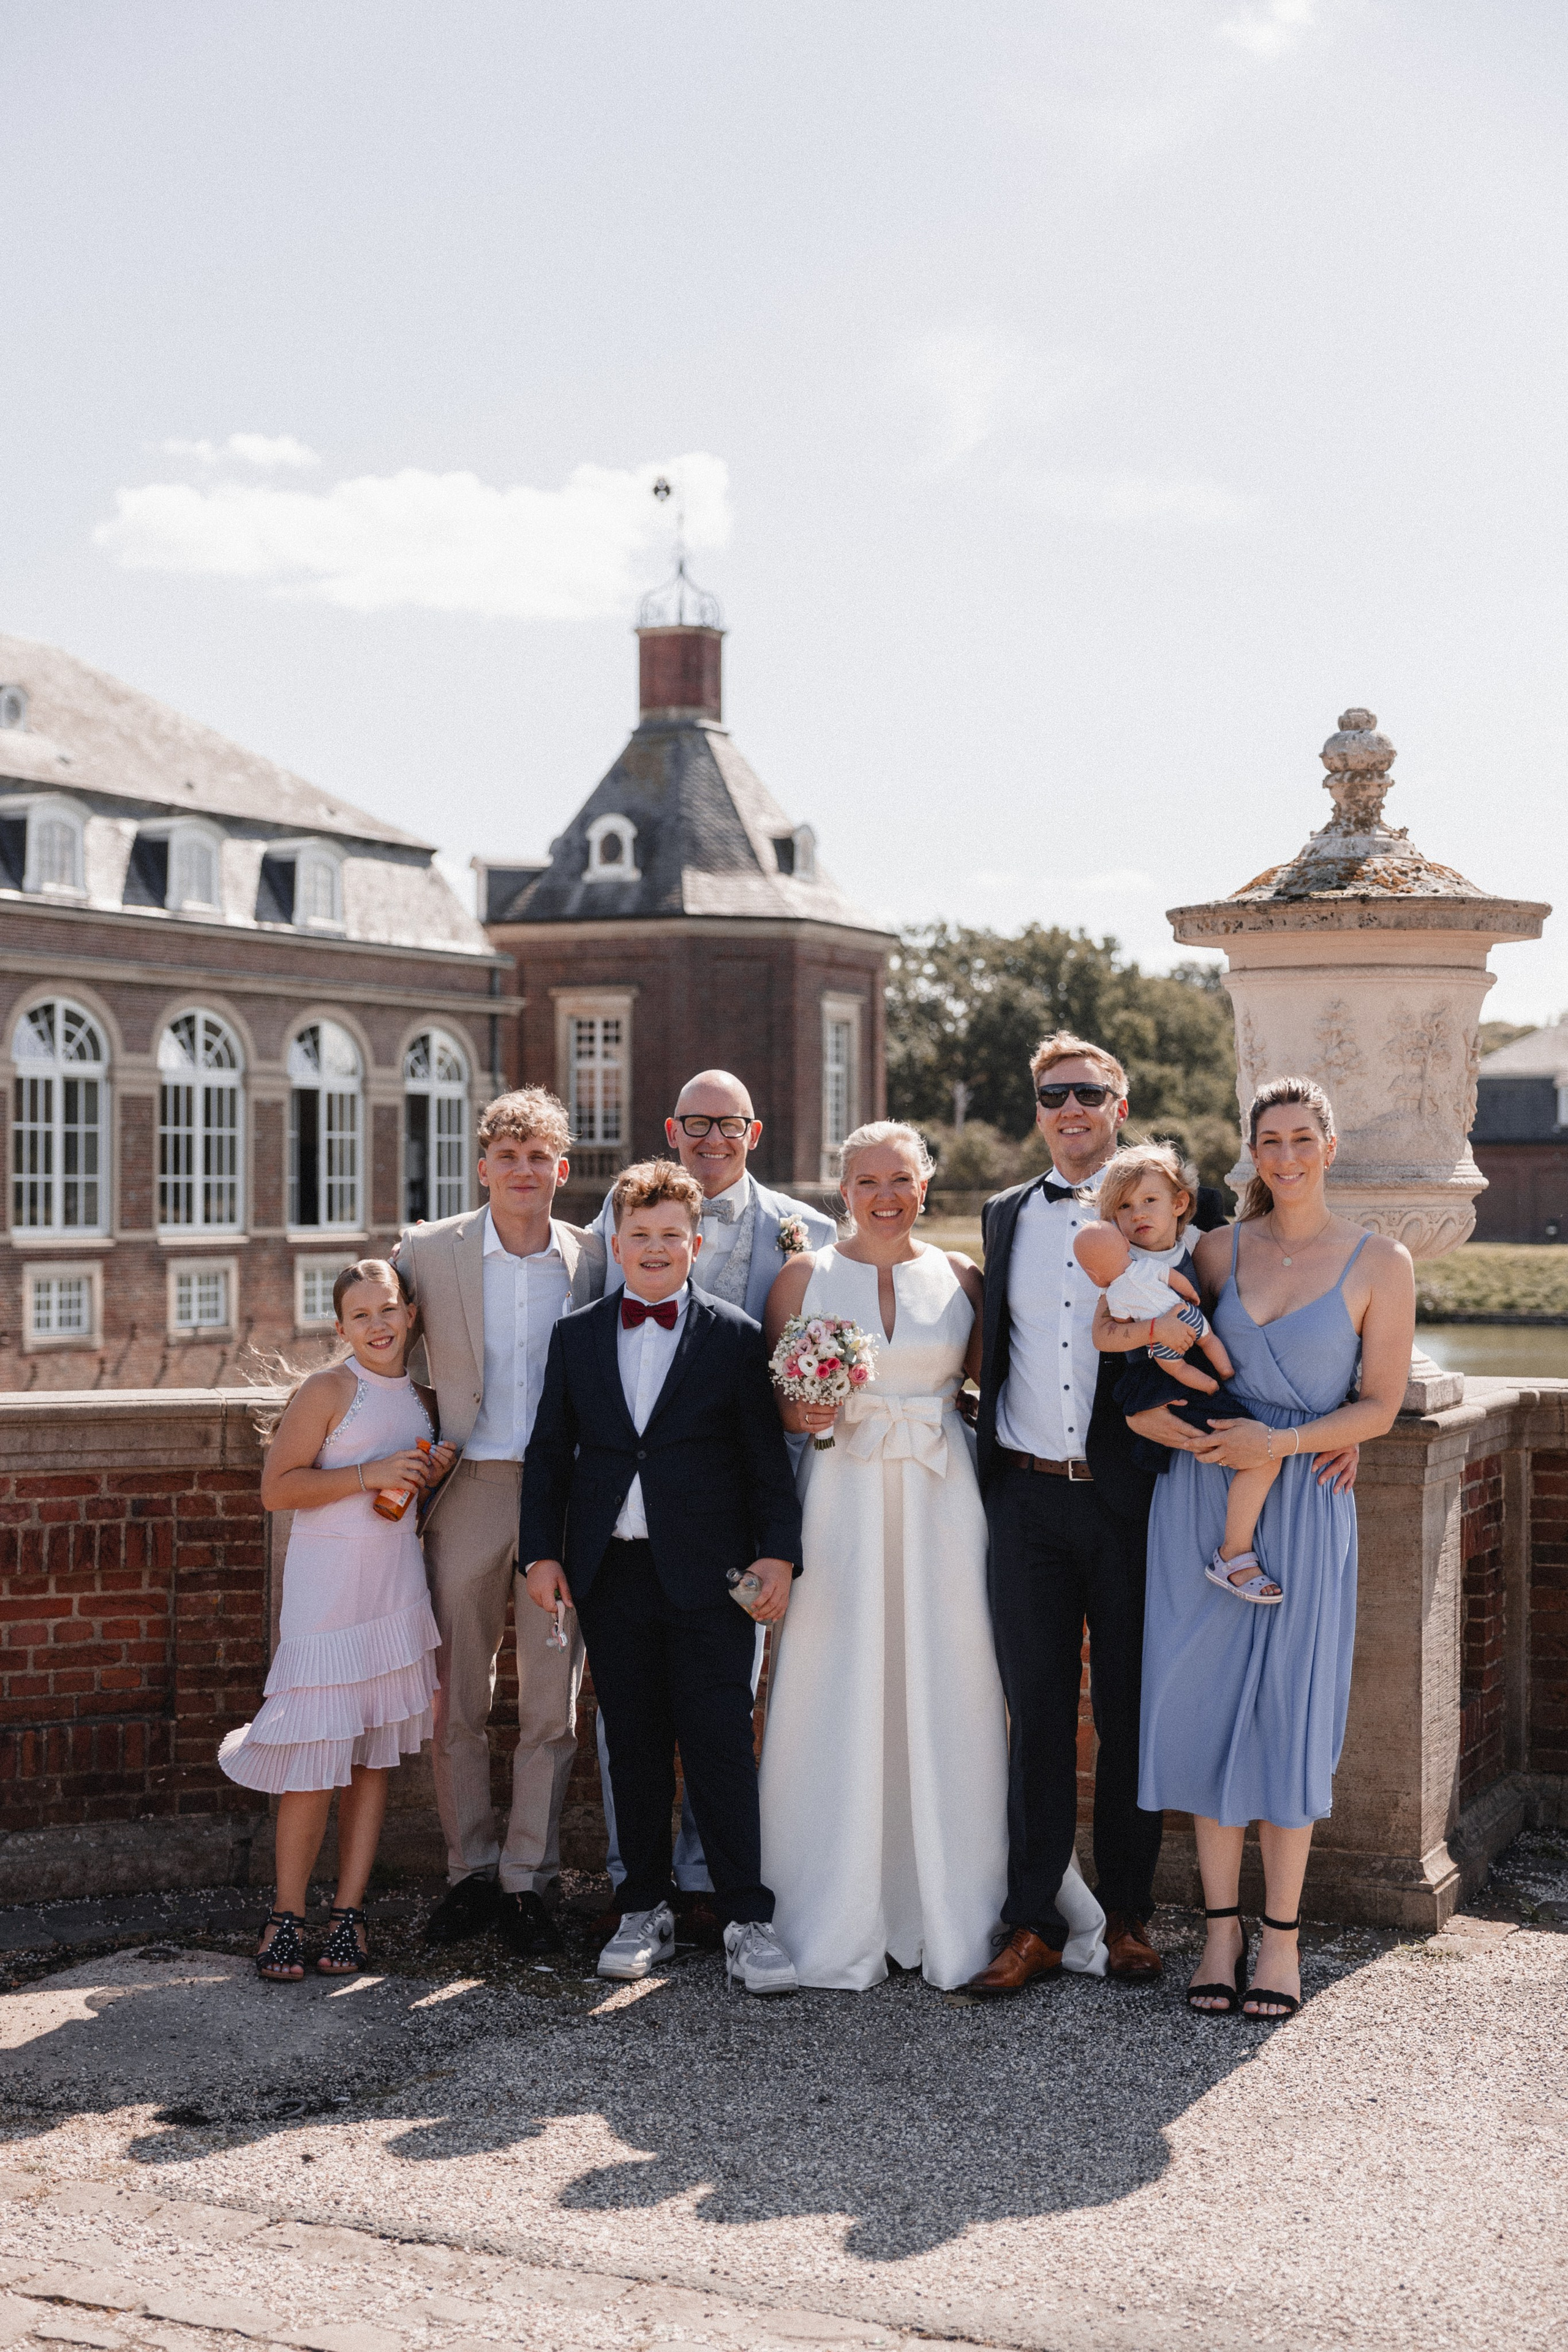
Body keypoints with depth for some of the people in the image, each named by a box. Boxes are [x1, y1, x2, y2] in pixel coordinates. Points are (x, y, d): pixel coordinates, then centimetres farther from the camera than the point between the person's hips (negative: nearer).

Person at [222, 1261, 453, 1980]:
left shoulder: (423, 1401, 12)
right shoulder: (327, 1391, -7)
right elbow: (276, 1489, -11)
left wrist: (431, 1476, 2)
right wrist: (369, 1474, -17)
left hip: (396, 1590, 6)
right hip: (325, 1591, -5)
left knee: (375, 1754, 5)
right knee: (317, 1755, -7)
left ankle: (348, 1912, 12)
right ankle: (287, 1914, 5)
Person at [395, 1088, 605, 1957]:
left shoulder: (594, 1258, 4)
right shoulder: (429, 1251, 1)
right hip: (466, 1493, 0)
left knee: (551, 1703, 3)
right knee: (458, 1699, 7)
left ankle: (527, 1879, 13)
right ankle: (470, 1872, 20)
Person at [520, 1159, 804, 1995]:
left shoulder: (736, 1337, 3)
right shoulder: (575, 1337, 11)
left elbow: (766, 1457, 1)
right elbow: (548, 1454, 11)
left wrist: (777, 1552, -7)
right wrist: (542, 1552, 3)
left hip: (707, 1576, -3)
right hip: (610, 1573, 3)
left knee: (721, 1746, -5)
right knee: (634, 1749, 9)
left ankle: (746, 1922, 0)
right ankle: (646, 1910, 19)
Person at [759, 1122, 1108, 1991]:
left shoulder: (959, 1277, 9)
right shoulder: (803, 1276, 6)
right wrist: (802, 1414, -12)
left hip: (939, 1504, 1)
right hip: (840, 1502, -1)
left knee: (944, 1694, 1)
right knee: (837, 1698, 0)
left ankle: (949, 1911, 13)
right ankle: (838, 1920, 9)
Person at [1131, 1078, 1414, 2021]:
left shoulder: (1381, 1263, 0)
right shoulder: (1221, 1250, 8)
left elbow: (1381, 1405, -2)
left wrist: (1281, 1442, -14)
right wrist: (1140, 1406, 0)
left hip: (1302, 1502, -2)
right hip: (1199, 1493, 3)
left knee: (1289, 1711, 0)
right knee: (1208, 1704, 3)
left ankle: (1282, 1935, 12)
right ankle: (1222, 1925, 14)